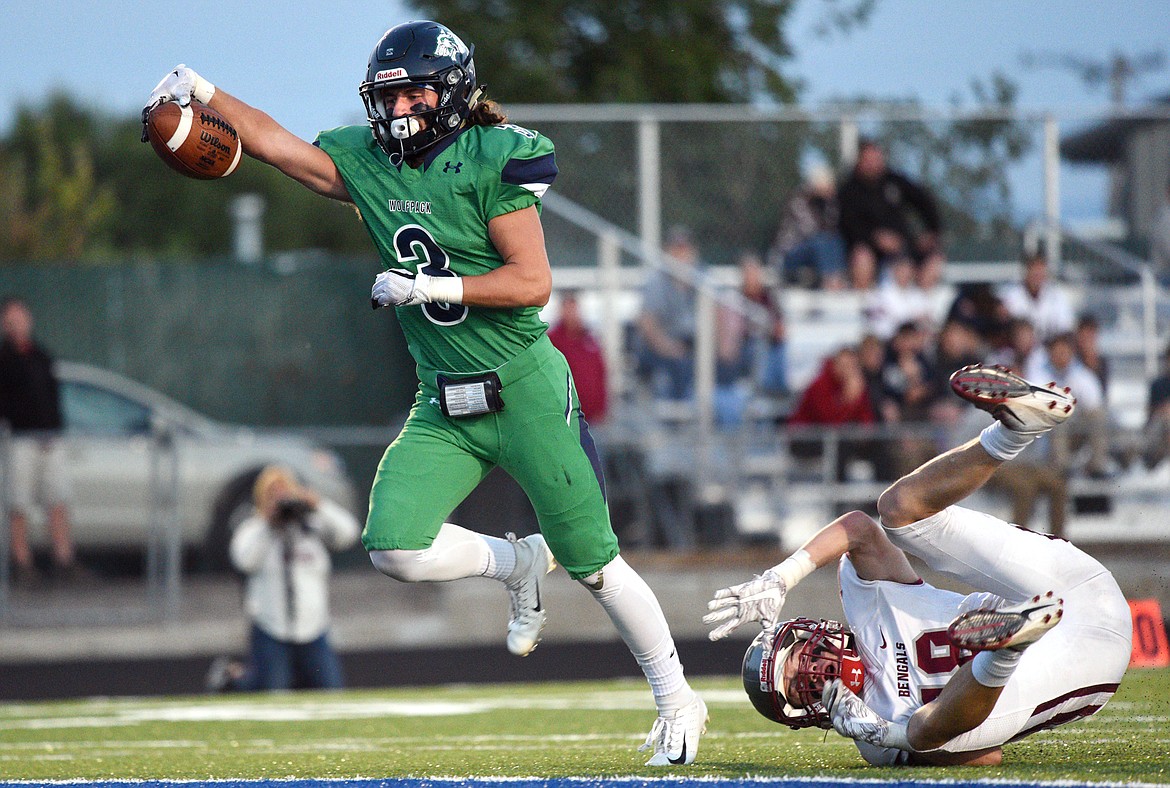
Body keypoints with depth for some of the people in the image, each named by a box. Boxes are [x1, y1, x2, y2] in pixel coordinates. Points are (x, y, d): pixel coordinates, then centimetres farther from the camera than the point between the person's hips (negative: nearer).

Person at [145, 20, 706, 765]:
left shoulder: (491, 161, -12)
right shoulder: (369, 164, 6)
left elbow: (533, 283, -16)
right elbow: (279, 145, 6)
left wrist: (431, 288, -21)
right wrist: (205, 94, -7)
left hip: (524, 391, -6)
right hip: (445, 405, 6)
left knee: (592, 562, 0)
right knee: (393, 546, -13)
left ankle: (678, 703, 16)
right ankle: (516, 563, 16)